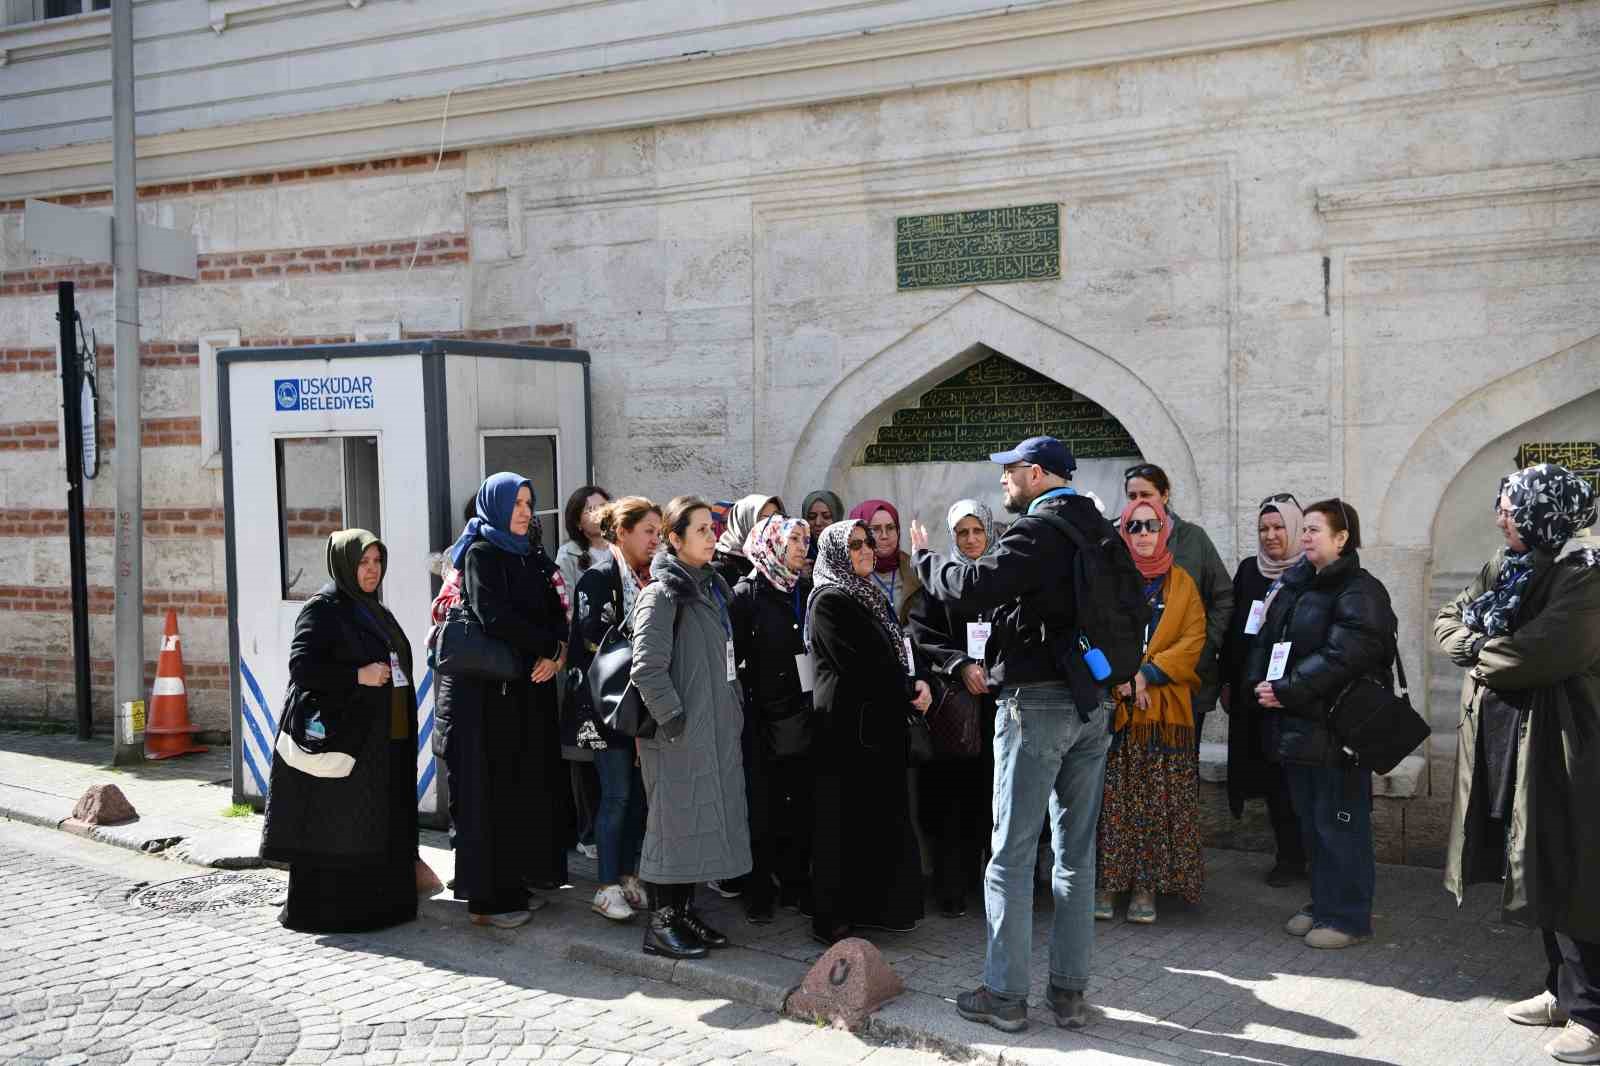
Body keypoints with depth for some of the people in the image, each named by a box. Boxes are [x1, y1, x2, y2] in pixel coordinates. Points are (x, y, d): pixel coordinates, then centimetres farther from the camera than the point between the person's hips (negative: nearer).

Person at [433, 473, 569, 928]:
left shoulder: (532, 555, 16)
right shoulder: (481, 554, -6)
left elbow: (554, 611, 9)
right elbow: (493, 616, -19)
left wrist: (556, 653, -10)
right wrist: (550, 646, -13)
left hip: (528, 687, 7)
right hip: (487, 689, -7)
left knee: (526, 786, 8)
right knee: (490, 790, -4)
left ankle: (512, 885, 16)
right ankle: (486, 898, 2)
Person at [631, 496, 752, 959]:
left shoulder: (711, 586, 15)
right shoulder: (662, 592, -12)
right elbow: (647, 665, -19)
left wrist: (733, 707, 17)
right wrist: (673, 718, -18)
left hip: (716, 729, 8)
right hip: (679, 734, -8)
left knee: (705, 817, 12)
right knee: (675, 820, -3)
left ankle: (684, 910, 23)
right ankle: (660, 924, 6)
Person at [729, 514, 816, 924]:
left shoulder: (807, 592, 11)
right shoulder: (747, 594, -3)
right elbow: (733, 657, -8)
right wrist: (755, 695, -11)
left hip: (805, 716, 4)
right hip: (765, 718, -4)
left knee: (802, 804, 6)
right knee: (763, 806, 1)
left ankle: (797, 883, 19)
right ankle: (758, 893, 12)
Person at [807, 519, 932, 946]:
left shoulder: (869, 596, 17)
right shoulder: (829, 600, -10)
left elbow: (896, 651, 17)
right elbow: (858, 665, -17)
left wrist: (916, 683, -2)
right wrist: (911, 690, -11)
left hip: (881, 722, 8)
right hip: (848, 724, -8)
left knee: (881, 814, 10)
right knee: (844, 819, -3)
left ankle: (875, 906, 20)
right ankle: (833, 918, 4)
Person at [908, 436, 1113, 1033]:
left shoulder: (1037, 530, -13)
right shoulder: (1099, 531, 12)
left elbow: (974, 586, -24)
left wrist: (924, 557, -6)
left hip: (1036, 702, -8)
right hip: (1094, 703, 8)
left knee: (1012, 854, 0)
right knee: (1077, 853, 11)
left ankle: (1004, 995, 5)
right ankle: (1070, 992, 16)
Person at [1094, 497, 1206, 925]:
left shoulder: (1182, 585, 10)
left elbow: (1193, 642, 0)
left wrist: (1147, 674, -12)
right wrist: (1118, 677, -12)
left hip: (1164, 711, 0)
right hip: (1111, 708, 0)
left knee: (1157, 802, 0)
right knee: (1109, 800, -2)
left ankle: (1145, 888, 9)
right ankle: (1105, 883, 8)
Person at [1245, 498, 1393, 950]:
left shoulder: (1360, 592, -11)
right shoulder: (1292, 583, 13)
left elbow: (1340, 657, -21)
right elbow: (1266, 638, 12)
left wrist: (1285, 691, -21)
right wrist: (1259, 683, -5)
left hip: (1336, 726, -8)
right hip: (1296, 724, 8)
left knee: (1339, 823, 0)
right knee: (1310, 821, 16)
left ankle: (1348, 917, 11)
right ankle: (1323, 904, 28)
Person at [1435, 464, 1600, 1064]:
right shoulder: (1505, 566, 13)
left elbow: (1548, 650, -24)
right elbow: (1448, 621, 14)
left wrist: (1480, 652, -8)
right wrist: (1484, 646, -7)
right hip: (1502, 735, 8)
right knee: (1537, 872, 15)